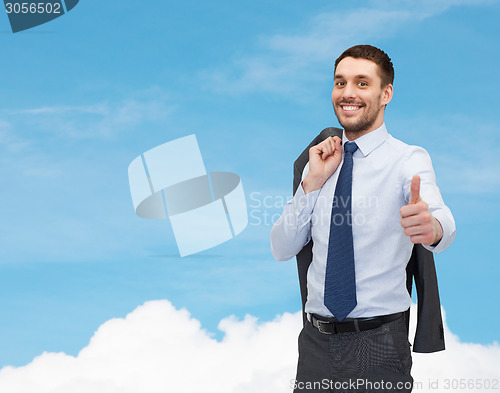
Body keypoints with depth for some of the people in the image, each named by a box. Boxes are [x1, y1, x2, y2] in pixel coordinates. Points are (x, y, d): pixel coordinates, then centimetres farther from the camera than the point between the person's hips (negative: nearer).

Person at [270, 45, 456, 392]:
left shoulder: (409, 160, -7)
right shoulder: (322, 161, 8)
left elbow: (443, 224, -27)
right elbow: (281, 250, 5)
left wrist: (431, 226, -51)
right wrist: (313, 182, -7)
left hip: (378, 341, -4)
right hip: (316, 338, 4)